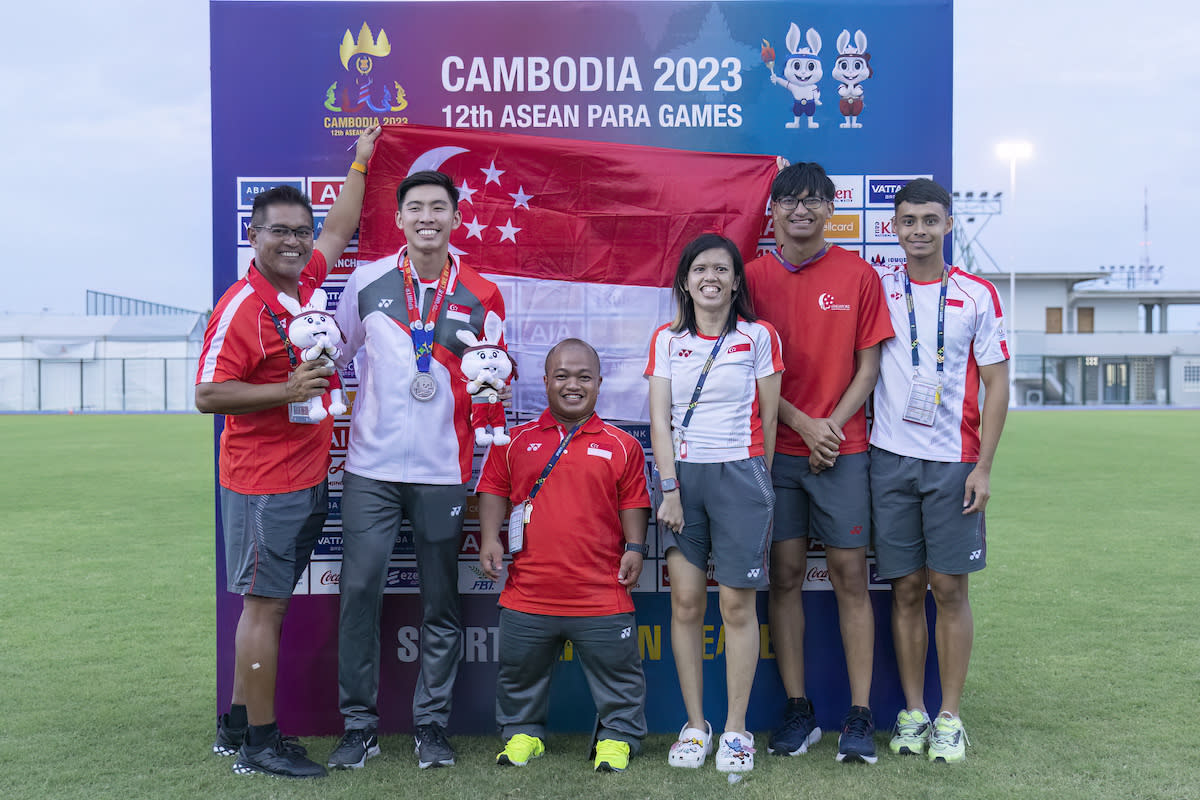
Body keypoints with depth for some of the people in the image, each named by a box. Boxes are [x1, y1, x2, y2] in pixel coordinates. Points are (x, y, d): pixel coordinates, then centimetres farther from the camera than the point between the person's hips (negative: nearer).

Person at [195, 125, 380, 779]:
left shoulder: (306, 282, 9)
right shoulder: (241, 307, -14)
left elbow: (339, 230, 28)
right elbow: (207, 394, -16)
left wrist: (360, 163, 35)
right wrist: (285, 391, -22)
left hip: (307, 475, 8)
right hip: (263, 481, -8)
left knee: (269, 602, 14)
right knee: (264, 604, -2)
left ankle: (237, 725, 25)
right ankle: (261, 744, 7)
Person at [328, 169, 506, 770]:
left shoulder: (481, 296, 3)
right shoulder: (367, 281, 4)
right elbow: (338, 350, 17)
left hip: (441, 471, 0)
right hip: (370, 466, 0)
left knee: (441, 601, 6)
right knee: (359, 590, -2)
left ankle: (432, 725, 18)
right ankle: (359, 725, 11)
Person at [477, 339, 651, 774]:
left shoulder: (621, 446, 4)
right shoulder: (515, 442, 6)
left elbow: (633, 503, 5)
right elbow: (493, 490, 8)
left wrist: (635, 548, -6)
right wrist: (490, 538, -3)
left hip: (601, 595, -1)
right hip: (528, 593, 1)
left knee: (616, 674, 7)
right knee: (520, 673, 14)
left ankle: (617, 736, 25)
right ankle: (522, 733, 34)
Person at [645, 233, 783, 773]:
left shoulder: (759, 337, 2)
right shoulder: (666, 340, 7)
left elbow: (767, 419, 6)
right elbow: (659, 420, 2)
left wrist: (756, 482, 7)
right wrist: (670, 489, -6)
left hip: (740, 474, -2)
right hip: (682, 473, 2)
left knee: (737, 606, 0)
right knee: (686, 602, 2)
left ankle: (736, 729, 11)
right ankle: (695, 725, 13)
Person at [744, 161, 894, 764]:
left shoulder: (858, 275, 3)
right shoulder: (754, 277, 4)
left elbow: (869, 364, 3)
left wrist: (833, 425, -9)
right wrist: (805, 425, -7)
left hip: (843, 449, -1)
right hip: (776, 448, 1)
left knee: (850, 577, 1)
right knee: (785, 576, 4)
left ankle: (860, 715, 8)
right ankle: (797, 711, 14)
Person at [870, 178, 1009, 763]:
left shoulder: (977, 295, 4)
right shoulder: (877, 286, 6)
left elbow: (996, 385, 2)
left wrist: (983, 467, -4)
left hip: (953, 461, -1)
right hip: (891, 457, 1)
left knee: (949, 587, 0)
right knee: (905, 588, 5)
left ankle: (950, 718, 11)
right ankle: (913, 713, 16)